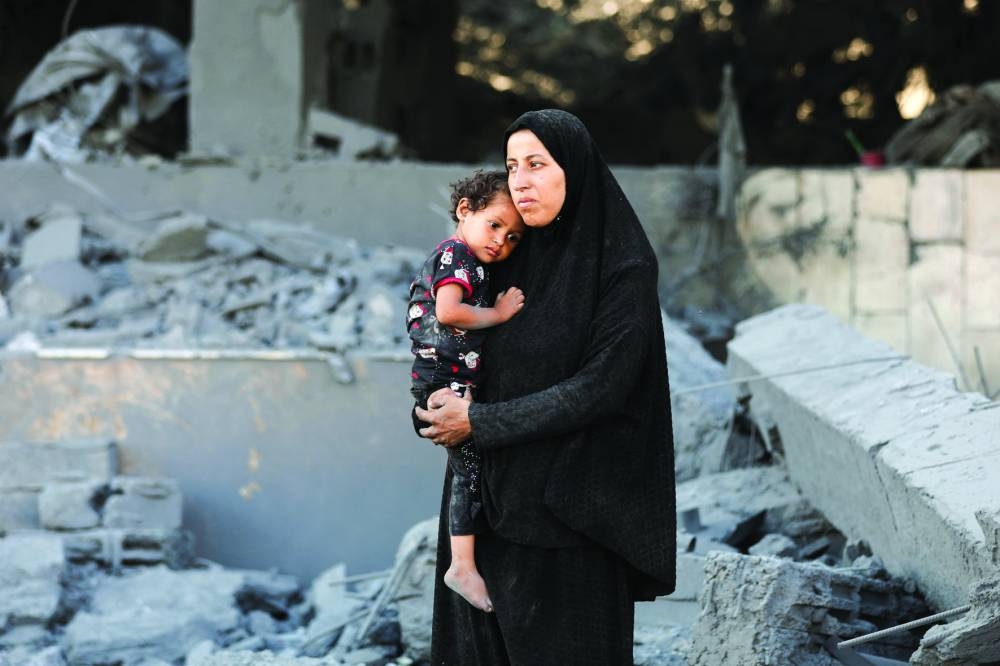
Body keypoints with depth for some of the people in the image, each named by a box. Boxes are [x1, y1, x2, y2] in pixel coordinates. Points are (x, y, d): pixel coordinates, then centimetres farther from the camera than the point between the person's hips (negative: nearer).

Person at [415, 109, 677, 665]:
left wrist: (481, 421, -14)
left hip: (569, 502, -6)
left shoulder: (622, 267, -12)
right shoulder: (514, 251, 7)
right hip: (497, 493, 6)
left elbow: (600, 386, -18)